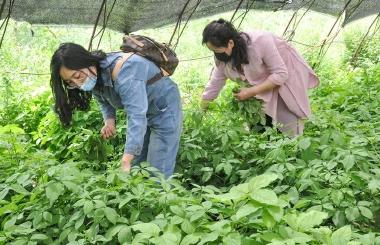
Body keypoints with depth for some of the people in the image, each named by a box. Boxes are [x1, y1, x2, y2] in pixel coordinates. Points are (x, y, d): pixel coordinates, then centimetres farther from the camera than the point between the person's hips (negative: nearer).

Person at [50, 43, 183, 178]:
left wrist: (126, 162, -47)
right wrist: (109, 121, -14)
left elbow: (136, 117, -41)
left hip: (164, 109, -8)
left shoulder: (123, 73, -35)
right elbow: (104, 101, 8)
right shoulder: (94, 77, -9)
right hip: (142, 111, 8)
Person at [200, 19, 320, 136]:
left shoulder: (260, 42, -36)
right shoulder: (222, 57, -17)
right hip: (262, 83, 5)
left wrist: (251, 92, -33)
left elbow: (281, 74, -29)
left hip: (287, 78, -5)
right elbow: (213, 86, -7)